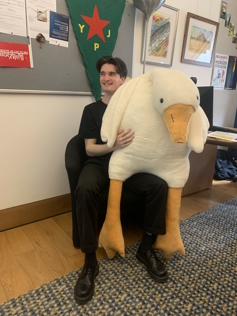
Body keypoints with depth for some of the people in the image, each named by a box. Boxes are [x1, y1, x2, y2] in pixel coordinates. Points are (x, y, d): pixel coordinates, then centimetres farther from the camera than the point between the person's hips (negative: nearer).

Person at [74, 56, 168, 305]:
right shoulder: (92, 110, 6)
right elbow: (89, 149, -3)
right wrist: (113, 146, -22)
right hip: (99, 164, -1)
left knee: (160, 185, -24)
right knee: (84, 189, -34)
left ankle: (146, 247, -6)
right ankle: (90, 261, -20)